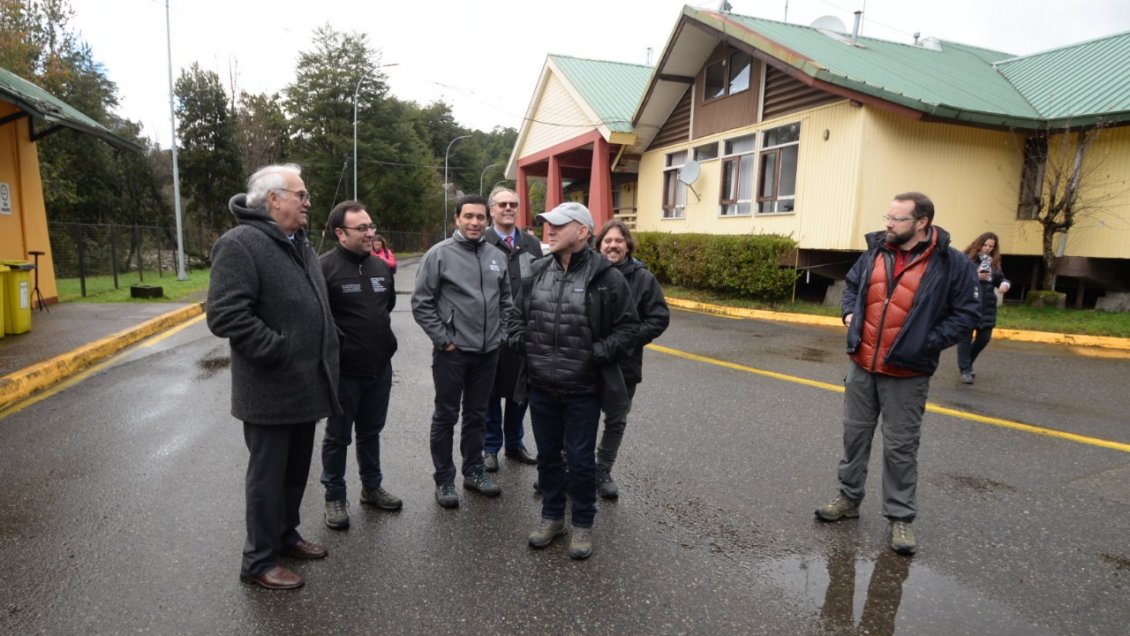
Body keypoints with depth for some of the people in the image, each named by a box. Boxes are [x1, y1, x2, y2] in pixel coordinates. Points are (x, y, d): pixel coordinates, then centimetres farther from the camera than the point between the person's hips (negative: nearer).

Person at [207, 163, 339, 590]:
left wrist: (327, 353, 13)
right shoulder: (240, 244, -16)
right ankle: (259, 562, 22)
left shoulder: (299, 244, 13)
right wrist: (277, 351, -21)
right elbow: (225, 315, -25)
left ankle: (286, 536, 39)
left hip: (306, 385, 9)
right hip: (271, 391, -8)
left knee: (296, 471, 20)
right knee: (268, 476, 5)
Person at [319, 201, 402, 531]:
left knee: (371, 432, 20)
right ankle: (334, 496, 26)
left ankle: (372, 486, 36)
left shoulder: (380, 265, 6)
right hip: (343, 370, -6)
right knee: (338, 436, 10)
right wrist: (338, 340, -13)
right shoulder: (325, 267, -16)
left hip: (380, 367, 6)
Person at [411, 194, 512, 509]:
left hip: (488, 351, 5)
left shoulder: (497, 256, 6)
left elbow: (505, 299, 16)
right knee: (446, 417, 7)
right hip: (452, 351, -4)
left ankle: (474, 471, 31)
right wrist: (443, 339, -11)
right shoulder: (440, 254, -9)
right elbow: (421, 303, -9)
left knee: (477, 414, 16)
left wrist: (500, 334, 7)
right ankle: (444, 480, 20)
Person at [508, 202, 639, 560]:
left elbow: (627, 327, -7)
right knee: (547, 455, 18)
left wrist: (596, 354, -16)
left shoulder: (606, 276, -11)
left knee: (580, 460, 8)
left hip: (583, 390, -4)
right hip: (541, 387, 5)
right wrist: (521, 342, 2)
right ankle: (552, 516, 38)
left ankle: (583, 524, 30)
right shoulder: (538, 271, 4)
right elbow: (518, 314, 17)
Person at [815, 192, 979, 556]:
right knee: (855, 435, 14)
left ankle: (901, 517, 20)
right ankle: (849, 499, 30)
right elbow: (852, 285, 20)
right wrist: (849, 313, 4)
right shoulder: (875, 252, 4)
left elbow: (967, 313, -6)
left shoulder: (951, 263, -10)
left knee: (901, 447, 4)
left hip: (907, 375, -4)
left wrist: (928, 342, -14)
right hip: (862, 366, 5)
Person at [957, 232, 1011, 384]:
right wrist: (975, 276, -22)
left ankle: (966, 364, 28)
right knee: (966, 336, -2)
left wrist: (1005, 284, -6)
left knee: (984, 337, 9)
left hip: (987, 306, 6)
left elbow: (1001, 278, 16)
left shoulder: (994, 262, 12)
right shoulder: (967, 259, -5)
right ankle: (965, 370, 4)